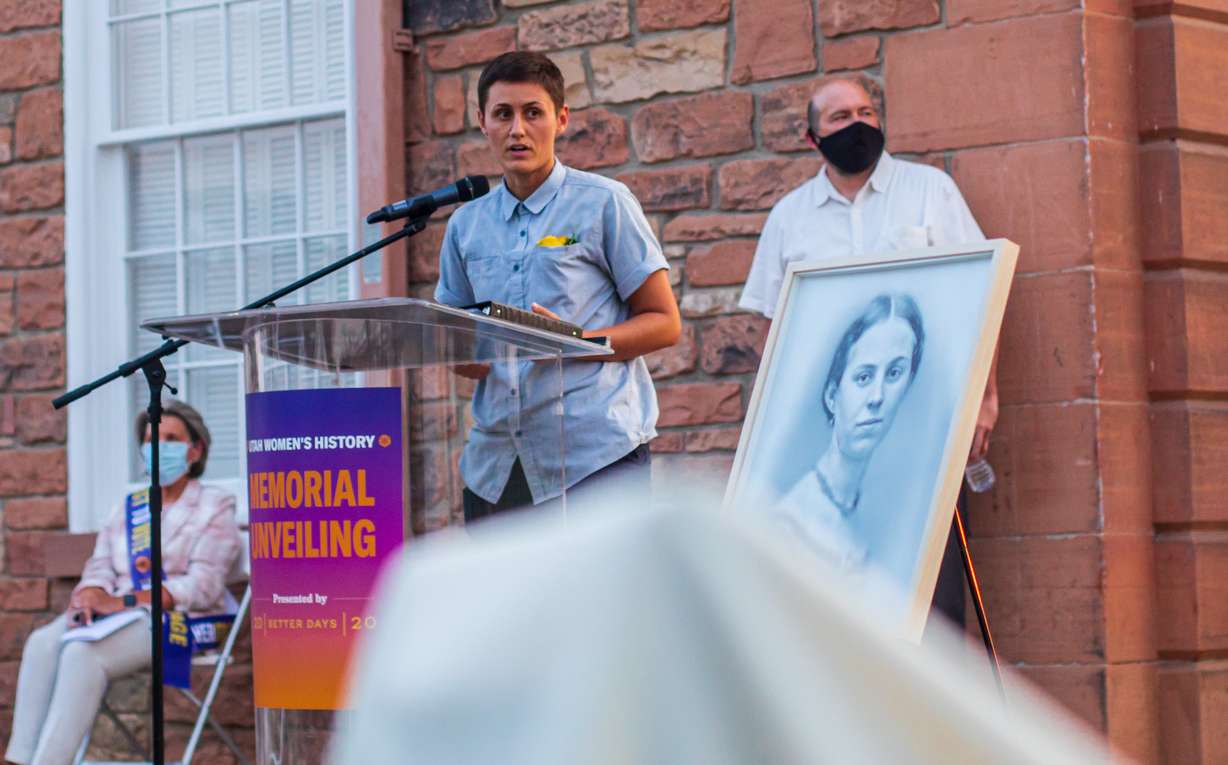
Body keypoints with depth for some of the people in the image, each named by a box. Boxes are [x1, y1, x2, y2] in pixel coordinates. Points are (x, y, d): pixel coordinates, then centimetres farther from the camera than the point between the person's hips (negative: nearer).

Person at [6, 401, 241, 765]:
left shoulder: (214, 507, 5)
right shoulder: (129, 508, 23)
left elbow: (202, 587, -8)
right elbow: (100, 567, 15)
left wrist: (124, 602, -18)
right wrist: (90, 596, -11)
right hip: (116, 613, 5)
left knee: (82, 652, -34)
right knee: (42, 642, -28)